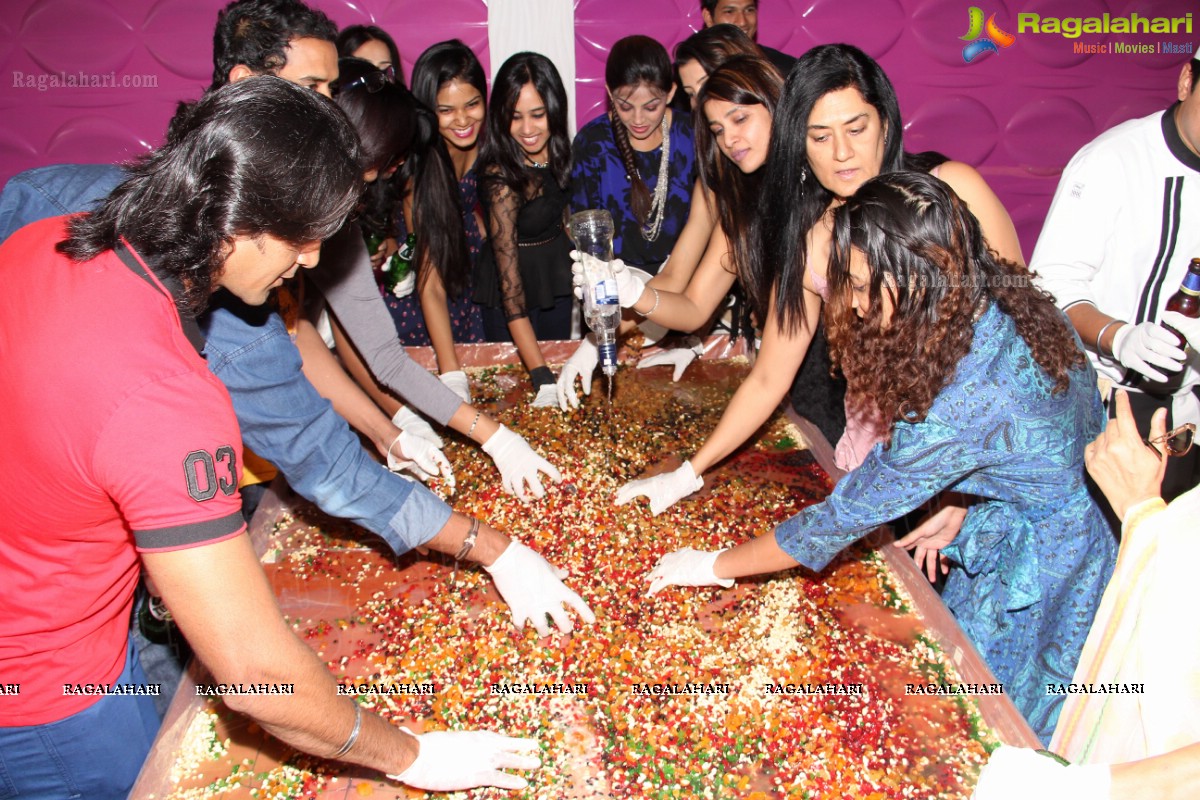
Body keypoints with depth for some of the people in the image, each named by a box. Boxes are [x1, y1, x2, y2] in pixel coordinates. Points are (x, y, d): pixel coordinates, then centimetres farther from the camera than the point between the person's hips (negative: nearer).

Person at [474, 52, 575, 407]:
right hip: (513, 298, -6)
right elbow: (510, 283, -33)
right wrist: (541, 375, -39)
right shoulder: (502, 177, -30)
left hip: (556, 281, 6)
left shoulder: (555, 151, -10)